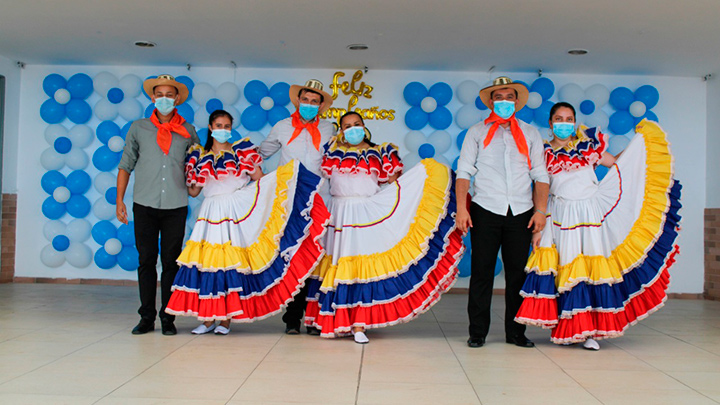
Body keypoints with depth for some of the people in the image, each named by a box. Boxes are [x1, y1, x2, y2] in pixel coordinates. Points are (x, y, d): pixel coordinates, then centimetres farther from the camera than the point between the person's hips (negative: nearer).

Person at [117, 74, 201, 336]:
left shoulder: (188, 131, 10)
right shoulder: (138, 128, 11)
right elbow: (125, 165, 12)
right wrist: (119, 200, 7)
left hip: (176, 205, 0)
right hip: (144, 204, 0)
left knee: (171, 261, 2)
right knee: (146, 260, 3)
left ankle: (168, 318, 10)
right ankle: (147, 317, 12)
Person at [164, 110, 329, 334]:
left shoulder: (241, 150, 7)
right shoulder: (200, 156, 12)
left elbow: (259, 179, 1)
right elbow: (193, 191, 8)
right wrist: (191, 166, 0)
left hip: (237, 212, -2)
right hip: (212, 213, 2)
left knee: (232, 263, -4)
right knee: (207, 260, -3)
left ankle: (226, 318, 5)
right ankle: (207, 318, 7)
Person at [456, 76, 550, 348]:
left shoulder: (530, 134, 14)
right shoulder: (477, 132, 10)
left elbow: (540, 175, 11)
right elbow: (464, 171, 4)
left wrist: (540, 210, 0)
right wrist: (461, 208, -7)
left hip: (521, 213, 2)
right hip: (485, 211, -1)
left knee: (518, 273, 4)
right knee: (481, 272, 0)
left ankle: (515, 332, 14)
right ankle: (477, 332, 9)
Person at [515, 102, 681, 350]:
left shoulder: (588, 145, 9)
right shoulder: (544, 152, 7)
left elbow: (619, 165, 14)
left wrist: (641, 138, 12)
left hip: (589, 213, 0)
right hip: (559, 216, 0)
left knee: (593, 268, -4)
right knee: (563, 269, -3)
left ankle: (591, 332, 1)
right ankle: (567, 328, 9)